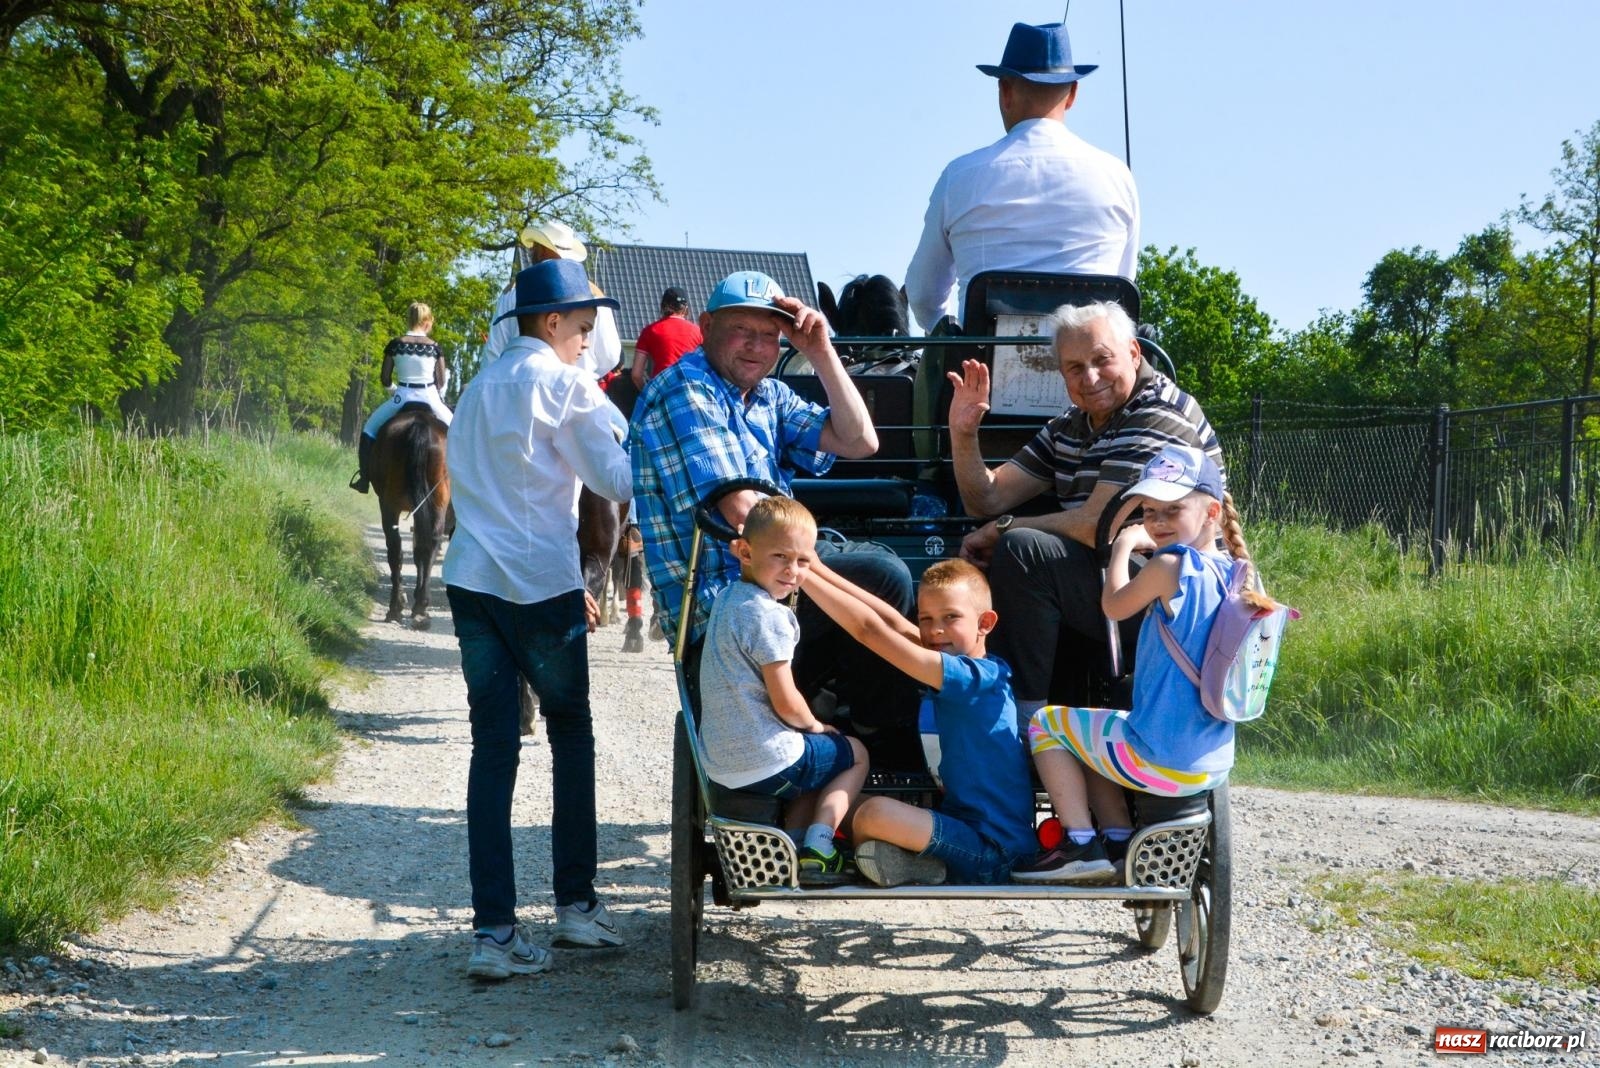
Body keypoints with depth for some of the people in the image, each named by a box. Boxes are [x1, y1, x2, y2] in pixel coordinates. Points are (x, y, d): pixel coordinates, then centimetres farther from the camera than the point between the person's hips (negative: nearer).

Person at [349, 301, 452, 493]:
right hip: (429, 398, 0)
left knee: (370, 428, 18)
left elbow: (385, 377, 0)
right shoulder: (434, 346, -2)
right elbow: (441, 381, 2)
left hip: (403, 397, 0)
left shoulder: (395, 345, -3)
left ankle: (365, 477, 10)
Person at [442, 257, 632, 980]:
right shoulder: (561, 383, -4)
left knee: (493, 746, 2)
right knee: (571, 734, 11)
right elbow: (616, 481, -10)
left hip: (472, 580, 6)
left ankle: (494, 929, -3)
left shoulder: (480, 387, 20)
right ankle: (576, 904, 15)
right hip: (541, 583, -6)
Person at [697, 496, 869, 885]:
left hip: (720, 763, 9)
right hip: (767, 763, -9)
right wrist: (815, 725, 4)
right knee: (855, 755, 17)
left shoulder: (727, 598, 10)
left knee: (819, 763, 33)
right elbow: (786, 704, -18)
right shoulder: (769, 616, -20)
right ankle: (817, 848, 3)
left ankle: (793, 841, 17)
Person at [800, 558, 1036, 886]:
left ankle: (916, 866, -5)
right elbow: (897, 626, 6)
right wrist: (819, 570, 2)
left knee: (873, 814, -29)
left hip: (993, 849, -10)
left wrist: (802, 573, -16)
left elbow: (869, 628, -21)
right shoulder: (982, 673, 8)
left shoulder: (975, 677, -17)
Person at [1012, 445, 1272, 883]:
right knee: (1086, 729, 30)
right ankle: (1120, 842, 22)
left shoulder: (1169, 564, -17)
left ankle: (1080, 845, 5)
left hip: (1162, 762, -8)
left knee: (1046, 723, 12)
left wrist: (1124, 545, 13)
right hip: (1213, 762, 8)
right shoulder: (1232, 574, 3)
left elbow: (1114, 605, -1)